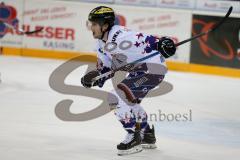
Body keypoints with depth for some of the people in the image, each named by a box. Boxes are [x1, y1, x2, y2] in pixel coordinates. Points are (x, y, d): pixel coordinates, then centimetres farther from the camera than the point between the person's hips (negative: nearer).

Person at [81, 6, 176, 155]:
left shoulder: (120, 36, -27)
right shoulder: (102, 42, 5)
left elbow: (144, 40, -36)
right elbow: (106, 67, 11)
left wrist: (161, 44, -53)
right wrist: (95, 76, -7)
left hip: (152, 69, -11)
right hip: (138, 70, 11)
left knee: (118, 97, -18)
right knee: (129, 101, 26)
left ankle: (134, 137, -9)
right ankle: (148, 136, 43)